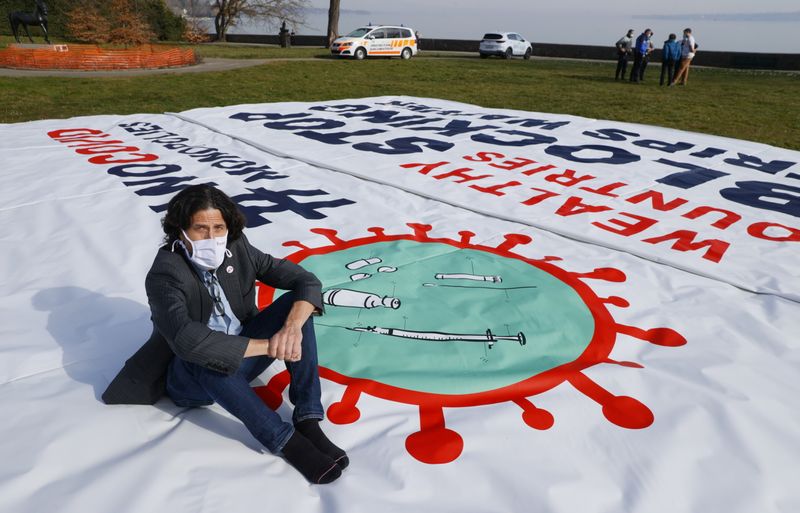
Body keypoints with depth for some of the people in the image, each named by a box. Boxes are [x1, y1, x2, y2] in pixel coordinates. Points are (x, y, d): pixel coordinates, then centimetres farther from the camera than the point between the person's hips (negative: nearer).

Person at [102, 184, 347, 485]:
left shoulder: (238, 250, -8)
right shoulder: (164, 274, -21)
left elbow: (307, 281, -11)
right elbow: (187, 340, -39)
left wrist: (292, 326, -33)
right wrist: (268, 345, -36)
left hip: (240, 357, 5)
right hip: (193, 379, -4)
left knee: (296, 303, -16)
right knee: (206, 360, -39)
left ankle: (307, 421, -23)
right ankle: (286, 441, -29)